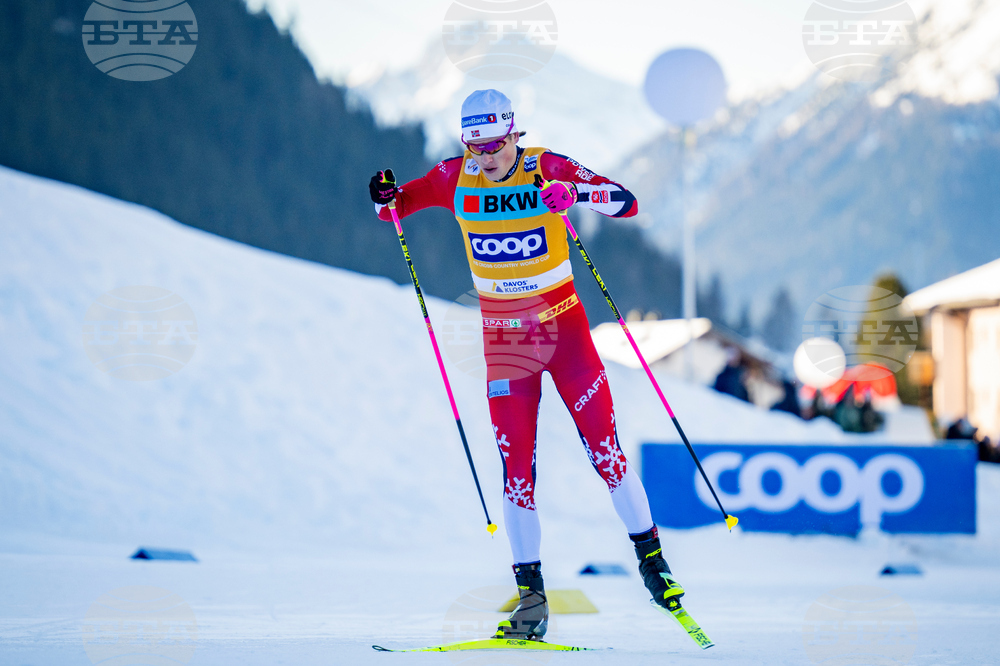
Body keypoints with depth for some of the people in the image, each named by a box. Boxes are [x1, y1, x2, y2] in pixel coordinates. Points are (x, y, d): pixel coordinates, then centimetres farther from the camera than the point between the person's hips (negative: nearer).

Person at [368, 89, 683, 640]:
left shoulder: (548, 169, -12)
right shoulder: (455, 178, -4)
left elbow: (627, 203, -18)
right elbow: (398, 205, 9)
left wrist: (578, 193, -36)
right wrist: (385, 197, -14)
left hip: (564, 325, -2)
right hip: (503, 336, 2)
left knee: (605, 451, -2)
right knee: (517, 466, -3)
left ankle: (650, 556, 17)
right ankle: (531, 596, 2)